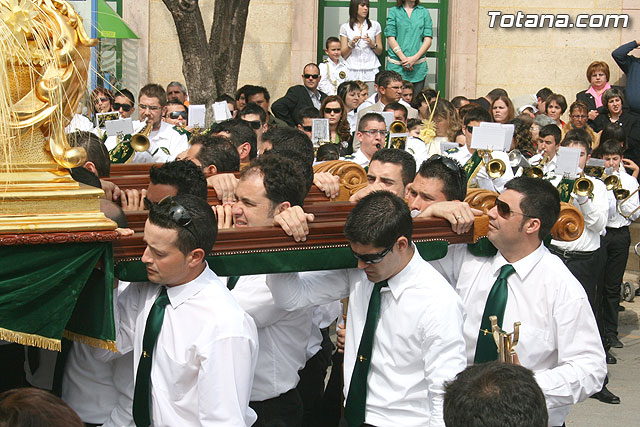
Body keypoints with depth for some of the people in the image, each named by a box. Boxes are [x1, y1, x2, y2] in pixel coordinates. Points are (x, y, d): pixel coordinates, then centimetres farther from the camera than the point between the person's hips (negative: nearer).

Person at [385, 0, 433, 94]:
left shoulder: (424, 12, 12)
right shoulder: (393, 11, 8)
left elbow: (428, 40, 5)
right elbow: (390, 38, 0)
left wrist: (415, 58, -10)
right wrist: (403, 58, -11)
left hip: (418, 66, 1)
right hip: (396, 65, -1)